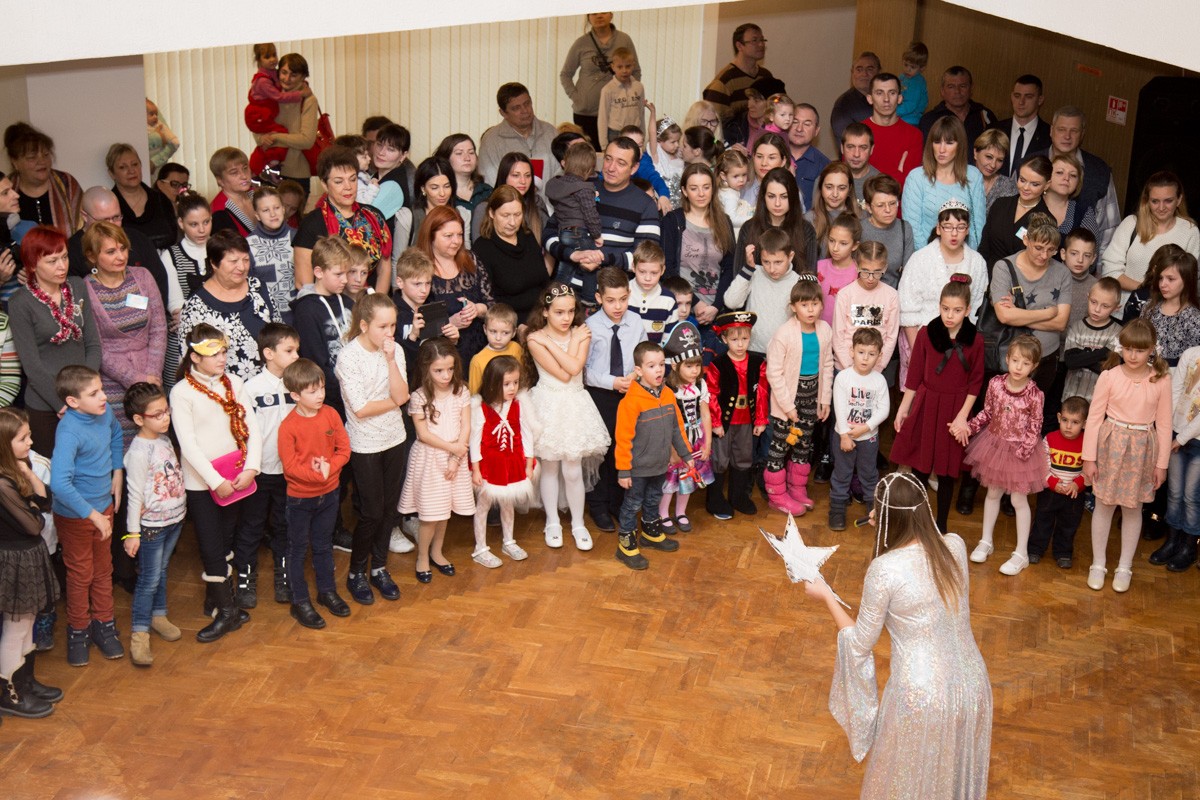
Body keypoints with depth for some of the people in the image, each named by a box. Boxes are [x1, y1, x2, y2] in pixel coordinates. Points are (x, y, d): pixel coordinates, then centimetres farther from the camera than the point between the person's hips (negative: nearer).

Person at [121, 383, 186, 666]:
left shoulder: (164, 438, 3)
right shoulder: (139, 451, -21)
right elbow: (135, 494, -18)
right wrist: (133, 532, -14)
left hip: (175, 518, 7)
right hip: (152, 525, -7)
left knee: (161, 571, 20)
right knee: (149, 578, -1)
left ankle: (158, 616, 36)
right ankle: (139, 635, 7)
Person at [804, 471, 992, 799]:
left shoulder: (884, 570, -21)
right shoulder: (955, 545, -6)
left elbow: (860, 642, -9)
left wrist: (826, 595, 4)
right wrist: (888, 526, 17)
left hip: (922, 695, -5)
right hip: (972, 683, 5)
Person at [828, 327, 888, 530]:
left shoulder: (879, 380, -7)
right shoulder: (843, 377, -13)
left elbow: (883, 409, -8)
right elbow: (839, 408, -14)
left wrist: (865, 427, -18)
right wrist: (844, 435, -16)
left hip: (869, 436, 2)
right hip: (845, 435, -1)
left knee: (870, 474, 17)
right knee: (842, 474, 8)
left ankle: (874, 505, 31)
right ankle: (837, 508, 19)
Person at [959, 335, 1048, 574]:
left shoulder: (1035, 395, -20)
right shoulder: (995, 384, -11)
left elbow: (1034, 429, -13)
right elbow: (987, 414, 2)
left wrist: (1020, 453, -17)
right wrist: (968, 426, -10)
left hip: (1021, 451, -4)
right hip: (995, 444, 4)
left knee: (1019, 500, 6)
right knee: (993, 493, 19)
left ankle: (1021, 553, 19)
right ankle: (986, 541, 36)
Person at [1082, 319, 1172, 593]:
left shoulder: (1161, 380, -6)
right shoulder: (1109, 376, -9)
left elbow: (1164, 424, 0)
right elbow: (1094, 417, -6)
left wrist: (1162, 463, 1)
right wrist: (1089, 457, -6)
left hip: (1142, 449, 1)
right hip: (1111, 445, -1)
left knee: (1133, 509, 12)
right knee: (1104, 505, 9)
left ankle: (1124, 567, 26)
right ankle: (1098, 564, 24)